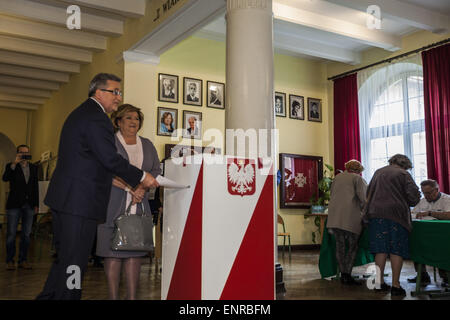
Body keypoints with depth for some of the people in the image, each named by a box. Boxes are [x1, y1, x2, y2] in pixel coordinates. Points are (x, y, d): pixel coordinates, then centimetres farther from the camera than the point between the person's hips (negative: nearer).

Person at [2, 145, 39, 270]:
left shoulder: (33, 168, 12)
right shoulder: (11, 166, 2)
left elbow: (36, 187, 12)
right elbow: (5, 178, -18)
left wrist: (36, 204, 7)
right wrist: (15, 163, -25)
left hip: (29, 205, 3)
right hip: (14, 205, -3)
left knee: (26, 234, 5)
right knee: (11, 234, 0)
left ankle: (22, 260, 13)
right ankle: (10, 261, 9)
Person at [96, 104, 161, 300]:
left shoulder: (147, 145, 19)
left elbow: (157, 171, 15)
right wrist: (118, 182, -17)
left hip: (139, 208, 4)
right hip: (113, 207, -4)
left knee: (134, 253, 4)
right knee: (113, 252, -2)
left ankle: (132, 297, 10)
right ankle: (113, 296, 8)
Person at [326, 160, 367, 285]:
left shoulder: (337, 177, 20)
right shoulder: (358, 179, 3)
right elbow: (363, 198, -5)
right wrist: (362, 211, 10)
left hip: (334, 216, 5)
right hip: (351, 217, -5)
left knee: (340, 245, 11)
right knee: (352, 246, 3)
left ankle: (343, 274, 14)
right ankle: (347, 275, -2)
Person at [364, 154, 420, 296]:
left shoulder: (378, 172, 16)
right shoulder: (403, 174, 0)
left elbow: (369, 192, 22)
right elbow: (414, 195, -5)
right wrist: (407, 204, 14)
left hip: (376, 214, 4)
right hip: (396, 215, -4)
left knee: (380, 249, 7)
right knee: (397, 250, 1)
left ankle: (380, 282, 8)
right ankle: (395, 285, 1)